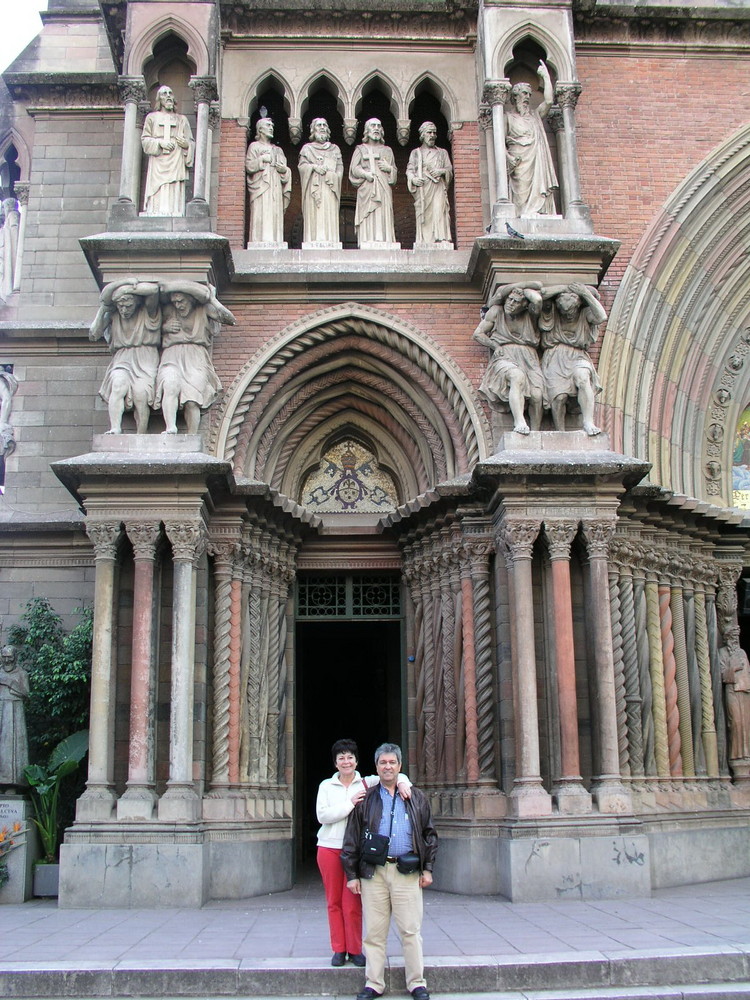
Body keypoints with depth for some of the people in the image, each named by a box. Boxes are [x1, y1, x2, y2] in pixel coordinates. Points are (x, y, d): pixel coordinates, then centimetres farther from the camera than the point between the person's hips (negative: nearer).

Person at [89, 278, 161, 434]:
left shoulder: (148, 311, 3)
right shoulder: (113, 315, 12)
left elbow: (154, 289, -15)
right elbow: (93, 335, 9)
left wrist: (128, 286, -6)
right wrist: (102, 310, 4)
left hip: (145, 359, -2)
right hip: (121, 360, 2)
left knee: (141, 392, -29)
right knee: (119, 385, -31)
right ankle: (115, 430, -42)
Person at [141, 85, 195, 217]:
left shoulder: (182, 119, 21)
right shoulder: (152, 117, 17)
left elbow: (191, 142, 16)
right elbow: (145, 139, 9)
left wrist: (186, 144, -7)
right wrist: (159, 143, -8)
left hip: (176, 163, 1)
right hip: (158, 163, -1)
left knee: (175, 194, -10)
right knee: (159, 194, -13)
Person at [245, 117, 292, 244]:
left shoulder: (278, 150, 25)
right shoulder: (254, 146, 11)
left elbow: (287, 172, 21)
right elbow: (248, 166, -1)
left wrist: (284, 170, 0)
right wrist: (261, 159, -9)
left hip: (276, 188, 5)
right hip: (261, 186, -5)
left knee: (275, 217, -5)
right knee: (261, 216, -15)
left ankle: (274, 242, -9)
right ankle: (260, 242, -21)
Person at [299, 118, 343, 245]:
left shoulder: (335, 148, 20)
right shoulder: (307, 148, 16)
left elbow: (340, 167, 11)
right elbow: (302, 165, 5)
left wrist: (331, 174, -7)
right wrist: (314, 167, -12)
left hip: (330, 187, 2)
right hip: (313, 187, -2)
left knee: (330, 216, -8)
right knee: (314, 217, -12)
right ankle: (313, 244, -17)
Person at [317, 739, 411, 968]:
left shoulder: (367, 784, 6)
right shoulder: (326, 786, 8)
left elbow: (394, 776, 1)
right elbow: (322, 815, -4)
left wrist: (402, 782, -22)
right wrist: (350, 804, -11)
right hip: (329, 848, 1)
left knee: (353, 903, -2)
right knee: (334, 902, 6)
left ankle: (355, 950, 12)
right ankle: (339, 949, 18)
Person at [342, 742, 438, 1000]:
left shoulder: (417, 798, 12)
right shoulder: (365, 799, 10)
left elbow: (429, 834, 13)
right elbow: (352, 839, 9)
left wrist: (427, 869, 6)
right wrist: (352, 874, 3)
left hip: (407, 871, 0)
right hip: (373, 872, 1)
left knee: (411, 930, 1)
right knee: (374, 931, 4)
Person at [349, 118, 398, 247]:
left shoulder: (387, 150, 22)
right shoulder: (361, 149, 14)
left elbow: (395, 170, 19)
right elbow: (354, 168, 4)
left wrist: (388, 168, -3)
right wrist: (365, 174, -14)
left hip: (384, 189, 3)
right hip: (366, 189, -3)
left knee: (384, 216, -8)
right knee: (368, 219, -13)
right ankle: (367, 243, -17)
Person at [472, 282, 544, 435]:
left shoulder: (530, 315, 13)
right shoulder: (496, 311, 14)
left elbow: (537, 299, -8)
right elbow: (477, 334, 13)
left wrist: (524, 288, 10)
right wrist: (497, 346, -1)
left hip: (528, 358, 2)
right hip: (504, 357, -2)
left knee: (537, 396, -24)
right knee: (517, 376, -38)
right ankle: (519, 423, -49)